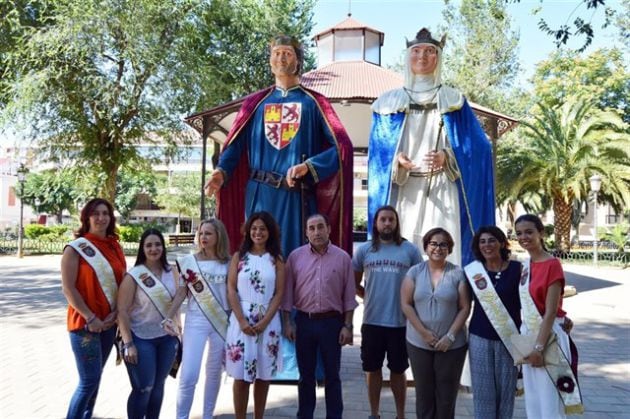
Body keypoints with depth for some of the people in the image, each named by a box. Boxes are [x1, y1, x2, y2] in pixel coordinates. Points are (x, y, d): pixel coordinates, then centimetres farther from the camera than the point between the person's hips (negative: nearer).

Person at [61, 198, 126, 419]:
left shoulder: (115, 247, 7)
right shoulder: (76, 248, -9)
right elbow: (68, 288, -13)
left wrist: (115, 312, -5)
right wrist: (90, 318, -16)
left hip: (109, 322, 6)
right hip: (85, 323, -5)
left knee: (95, 376, 14)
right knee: (89, 380, -7)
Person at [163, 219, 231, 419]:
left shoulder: (227, 263, 2)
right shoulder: (187, 261, -1)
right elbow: (181, 292, 0)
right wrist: (169, 317, -9)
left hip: (221, 321, 2)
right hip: (195, 321, -2)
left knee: (214, 372, 11)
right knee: (189, 375, -8)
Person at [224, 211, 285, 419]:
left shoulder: (277, 260, 5)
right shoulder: (238, 257, 5)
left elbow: (279, 293, 0)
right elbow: (231, 290, -1)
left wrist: (265, 321, -11)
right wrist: (242, 321, -11)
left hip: (268, 322, 1)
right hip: (241, 320, 0)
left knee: (263, 375, 8)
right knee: (241, 375, 2)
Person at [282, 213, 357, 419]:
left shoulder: (342, 258, -1)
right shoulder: (295, 256, 0)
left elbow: (349, 295, 1)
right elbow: (287, 292, 3)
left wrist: (347, 325, -3)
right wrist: (287, 322, -1)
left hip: (332, 321, -1)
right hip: (304, 321, 1)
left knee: (332, 375, 8)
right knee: (305, 374, 12)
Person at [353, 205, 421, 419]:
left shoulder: (410, 250, -2)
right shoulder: (364, 250, 2)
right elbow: (354, 283, 11)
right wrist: (369, 296, 2)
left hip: (401, 322, -1)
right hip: (372, 321, 1)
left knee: (398, 370, 12)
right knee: (373, 369, 13)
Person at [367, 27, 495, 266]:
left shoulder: (453, 101, 10)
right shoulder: (390, 102, 11)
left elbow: (476, 147, 4)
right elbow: (378, 150, 8)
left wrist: (446, 157, -14)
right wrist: (395, 160, -13)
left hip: (441, 192, -1)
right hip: (403, 193, 1)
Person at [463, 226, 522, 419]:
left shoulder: (517, 268, -3)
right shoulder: (472, 271, 0)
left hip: (509, 338, 0)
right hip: (480, 338, 1)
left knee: (506, 389, 8)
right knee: (483, 390, 6)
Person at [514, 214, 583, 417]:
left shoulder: (552, 265, -15)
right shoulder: (525, 266, 8)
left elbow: (551, 312, -17)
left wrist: (539, 347, -18)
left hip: (548, 339, -7)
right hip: (527, 338, 8)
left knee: (550, 401, 1)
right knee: (532, 400, 15)